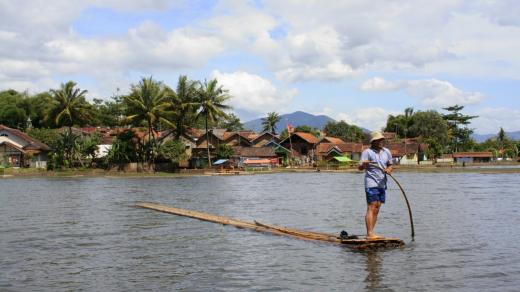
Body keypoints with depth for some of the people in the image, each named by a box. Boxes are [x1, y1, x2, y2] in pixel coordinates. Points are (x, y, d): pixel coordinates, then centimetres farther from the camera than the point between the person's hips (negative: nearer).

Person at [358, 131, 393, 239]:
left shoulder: (386, 152, 12)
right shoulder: (367, 152, -6)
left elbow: (390, 165, 19)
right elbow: (360, 167, -13)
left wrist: (389, 170, -5)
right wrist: (363, 164, -36)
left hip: (382, 184, 6)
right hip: (371, 184, -6)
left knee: (377, 210, 5)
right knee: (371, 208, -12)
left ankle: (371, 233, 8)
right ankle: (369, 234, -15)